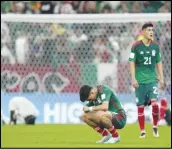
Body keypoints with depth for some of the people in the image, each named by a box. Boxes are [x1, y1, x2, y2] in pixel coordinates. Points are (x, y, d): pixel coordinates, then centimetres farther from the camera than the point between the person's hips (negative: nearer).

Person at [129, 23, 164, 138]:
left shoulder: (155, 46, 4)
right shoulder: (136, 46, -5)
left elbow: (159, 62, 12)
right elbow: (132, 62, -3)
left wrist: (161, 77, 8)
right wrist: (133, 78, -9)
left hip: (152, 80, 1)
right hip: (140, 81, -1)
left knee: (155, 103, -15)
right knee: (140, 106, 1)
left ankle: (155, 126, 4)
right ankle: (142, 131, 12)